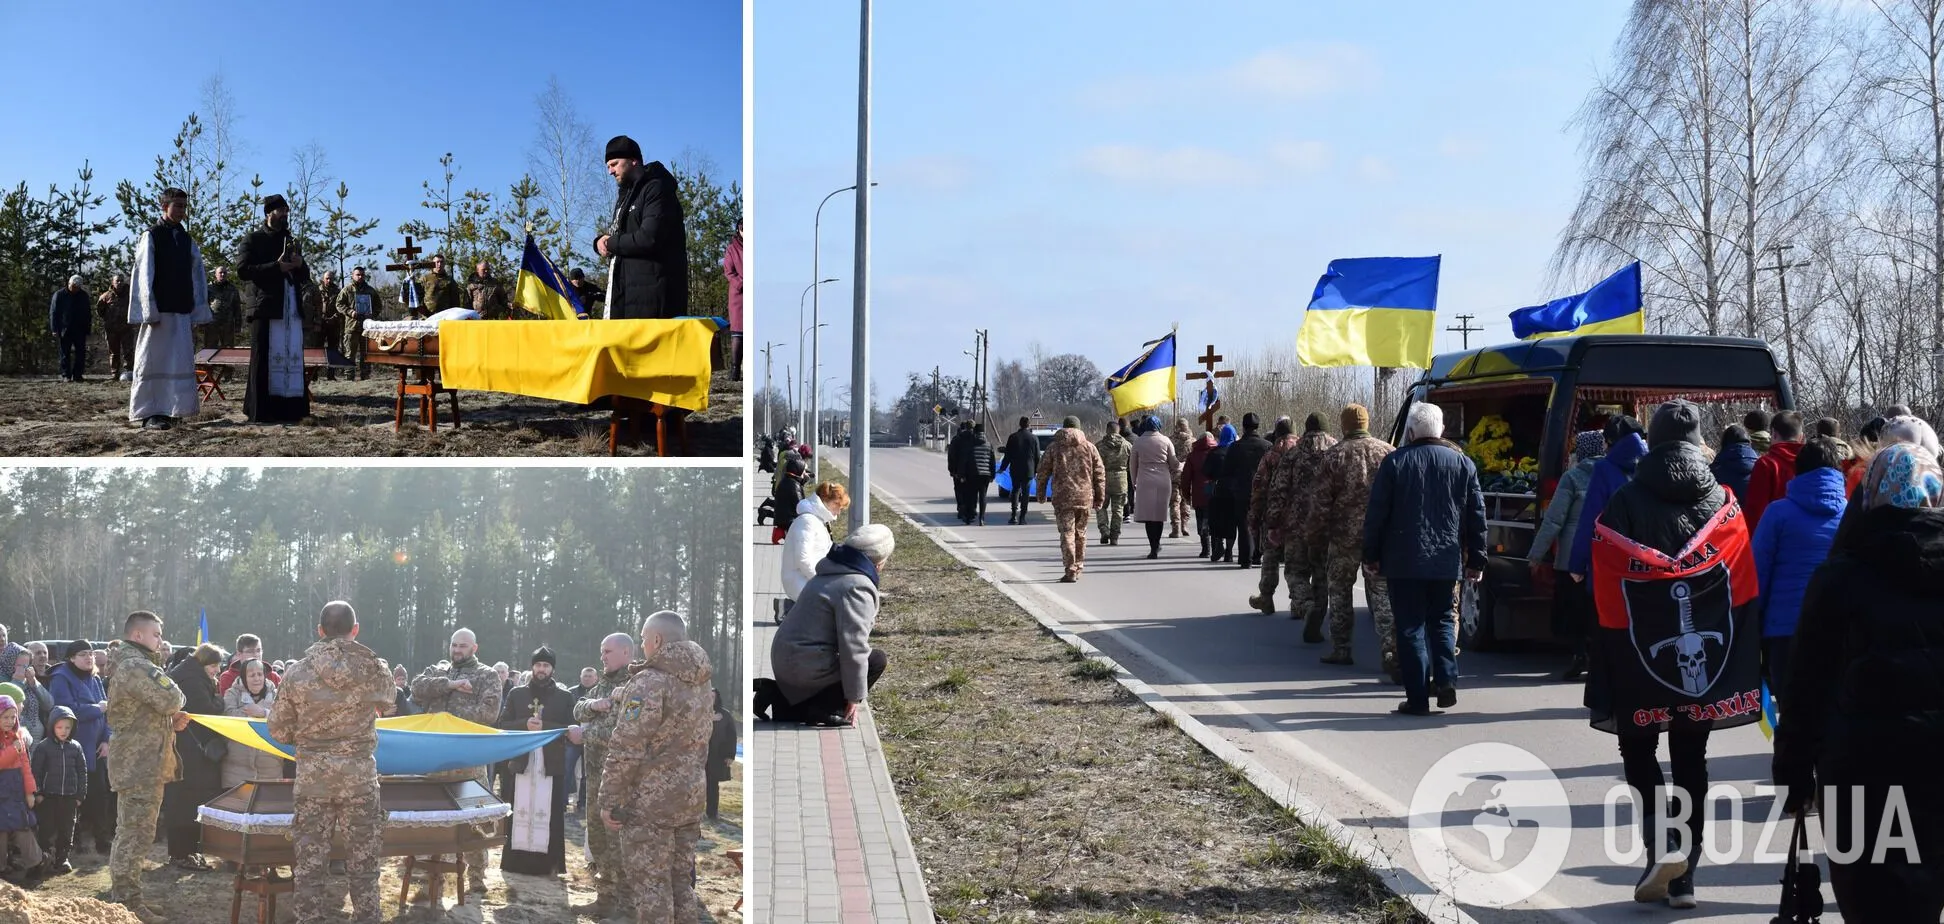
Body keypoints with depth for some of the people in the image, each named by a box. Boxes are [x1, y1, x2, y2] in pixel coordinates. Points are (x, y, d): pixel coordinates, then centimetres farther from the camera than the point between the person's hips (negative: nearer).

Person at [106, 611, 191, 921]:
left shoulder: (126, 666, 20)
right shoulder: (138, 667, -16)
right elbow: (172, 700, -24)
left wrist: (171, 720, 9)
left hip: (134, 764, 11)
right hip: (141, 766, -11)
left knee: (129, 833, 16)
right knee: (136, 835, -8)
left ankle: (121, 896, 24)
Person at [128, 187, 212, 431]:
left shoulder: (187, 240, 13)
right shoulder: (151, 236, -1)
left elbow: (197, 278, 12)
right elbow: (144, 275, -6)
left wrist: (197, 312, 5)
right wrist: (150, 311, -13)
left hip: (182, 312, 5)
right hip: (159, 310, -5)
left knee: (181, 362, 4)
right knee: (153, 361, -2)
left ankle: (169, 410, 11)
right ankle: (148, 413, 1)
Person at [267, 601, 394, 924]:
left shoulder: (298, 671, -5)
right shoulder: (373, 668, -5)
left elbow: (278, 730, 1)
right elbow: (386, 703, 17)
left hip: (311, 776, 0)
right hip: (360, 775, 0)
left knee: (309, 858, 8)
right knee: (363, 859, 8)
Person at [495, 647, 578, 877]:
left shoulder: (564, 697, 6)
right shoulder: (516, 694, 11)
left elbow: (570, 730, -2)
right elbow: (503, 725, 5)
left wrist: (545, 726, -15)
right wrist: (525, 724, -13)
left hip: (552, 763, -1)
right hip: (521, 761, 1)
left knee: (550, 814, -3)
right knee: (519, 812, 2)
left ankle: (549, 862, 2)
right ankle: (516, 860, 9)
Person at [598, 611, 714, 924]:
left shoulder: (650, 682, -16)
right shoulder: (703, 683, 9)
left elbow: (626, 750, -18)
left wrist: (609, 800, -12)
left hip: (649, 802, -8)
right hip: (691, 798, 8)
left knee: (650, 885, -2)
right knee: (681, 881, 14)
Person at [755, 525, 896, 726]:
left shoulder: (832, 573, 11)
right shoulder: (857, 587, -21)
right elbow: (853, 646, -22)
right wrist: (855, 696, -16)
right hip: (806, 667, -10)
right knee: (877, 659, -3)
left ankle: (778, 694, 12)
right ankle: (821, 710, -6)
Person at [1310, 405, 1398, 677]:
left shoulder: (1333, 456, -6)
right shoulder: (1388, 452, 1)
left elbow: (1322, 503, -6)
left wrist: (1313, 536, 3)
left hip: (1345, 535, -2)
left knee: (1339, 592, 13)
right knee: (1382, 594, 4)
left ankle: (1340, 649, 17)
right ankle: (1391, 649, -10)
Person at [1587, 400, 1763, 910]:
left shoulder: (1625, 504, -7)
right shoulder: (1724, 504, 2)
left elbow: (1606, 599, -9)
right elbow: (1744, 593, 0)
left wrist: (1605, 679, -4)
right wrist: (1742, 667, 4)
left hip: (1642, 659, -2)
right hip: (1707, 659, 3)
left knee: (1638, 749, 13)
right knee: (1690, 759, 11)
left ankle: (1661, 845, -9)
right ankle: (1684, 877, 12)